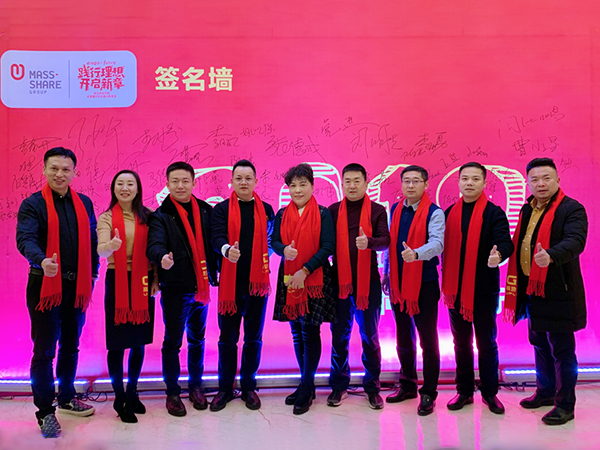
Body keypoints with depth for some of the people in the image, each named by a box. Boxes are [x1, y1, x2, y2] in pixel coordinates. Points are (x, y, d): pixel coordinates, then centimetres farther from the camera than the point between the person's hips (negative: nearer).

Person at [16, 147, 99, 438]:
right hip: (45, 286, -4)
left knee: (70, 347, 16)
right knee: (44, 351, 1)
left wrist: (92, 274, 8)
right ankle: (45, 412, 13)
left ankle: (66, 398, 34)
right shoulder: (32, 205, -6)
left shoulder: (84, 203, 9)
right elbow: (25, 238, -20)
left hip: (76, 287, 5)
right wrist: (41, 261, -39)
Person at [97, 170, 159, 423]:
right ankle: (120, 400, 13)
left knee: (139, 341, 11)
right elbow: (101, 250, -17)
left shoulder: (147, 217, 7)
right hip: (118, 281, -3)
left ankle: (132, 392, 28)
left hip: (143, 282, 3)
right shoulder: (107, 218, -2)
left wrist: (156, 279, 1)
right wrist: (111, 246, -40)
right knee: (117, 343, -1)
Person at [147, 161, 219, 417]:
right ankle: (172, 393, 20)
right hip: (175, 289, -4)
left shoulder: (206, 211, 6)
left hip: (202, 287, 4)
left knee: (197, 339, 15)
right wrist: (162, 257, -42)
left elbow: (212, 244, 9)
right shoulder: (160, 215, -5)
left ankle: (195, 386, 31)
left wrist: (214, 274, 4)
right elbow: (154, 244, -21)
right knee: (173, 342, 5)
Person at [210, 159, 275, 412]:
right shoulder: (221, 209, 2)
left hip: (257, 281, 2)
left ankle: (249, 387, 23)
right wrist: (227, 250, -34)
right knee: (228, 338, 5)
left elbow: (271, 240, 10)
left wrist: (266, 268, -2)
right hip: (230, 282, -1)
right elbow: (217, 237, -13)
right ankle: (225, 388, 19)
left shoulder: (266, 210, 9)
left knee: (253, 338, 9)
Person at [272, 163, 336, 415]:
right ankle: (307, 384, 24)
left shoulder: (323, 214, -4)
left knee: (310, 332, -2)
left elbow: (328, 247, -9)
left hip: (314, 279, -4)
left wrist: (305, 270, -15)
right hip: (289, 279, 5)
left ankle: (306, 389, 8)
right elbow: (274, 241, 7)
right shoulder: (282, 215, 9)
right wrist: (284, 250, -17)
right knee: (297, 332, 11)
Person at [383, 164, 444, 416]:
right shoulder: (395, 210, 10)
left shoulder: (434, 213, -8)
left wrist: (416, 253, -41)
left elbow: (437, 243, -23)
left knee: (428, 339, 2)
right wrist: (386, 273, 15)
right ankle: (408, 385, 31)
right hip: (398, 284, 6)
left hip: (424, 284, -5)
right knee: (403, 338, 16)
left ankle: (428, 393, 14)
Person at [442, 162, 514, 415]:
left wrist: (499, 254, -39)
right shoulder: (450, 213, 8)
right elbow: (445, 249, 10)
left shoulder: (494, 213, -3)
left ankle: (489, 392, 22)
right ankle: (464, 391, 25)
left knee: (487, 343, 8)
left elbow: (504, 241, -16)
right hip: (455, 289, 3)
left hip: (484, 289, -3)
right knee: (461, 343, 13)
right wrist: (445, 284, 8)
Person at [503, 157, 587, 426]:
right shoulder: (527, 210, 12)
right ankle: (546, 392, 36)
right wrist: (517, 284, 8)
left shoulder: (572, 209, -11)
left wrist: (551, 256, -46)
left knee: (561, 349, 1)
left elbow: (575, 241, -28)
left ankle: (566, 405, 14)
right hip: (531, 289, 8)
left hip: (558, 292, -8)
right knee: (539, 344, 19)